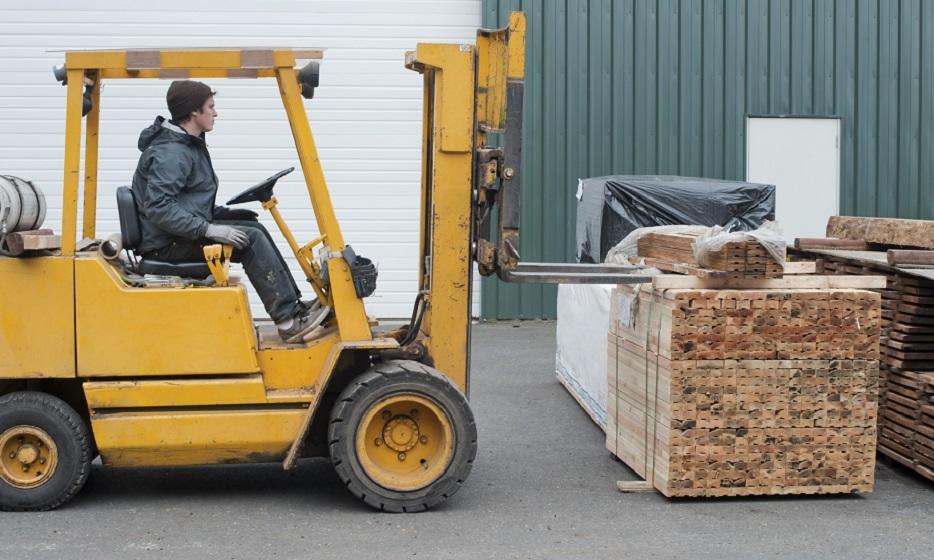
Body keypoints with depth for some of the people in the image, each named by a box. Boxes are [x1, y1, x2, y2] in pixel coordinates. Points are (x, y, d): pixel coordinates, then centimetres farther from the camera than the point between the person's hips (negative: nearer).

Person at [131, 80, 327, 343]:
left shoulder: (188, 146, 17)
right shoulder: (170, 153, -18)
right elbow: (158, 207, -28)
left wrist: (220, 214, 12)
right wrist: (207, 229, -30)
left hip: (184, 234, 10)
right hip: (166, 245, -10)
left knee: (255, 229, 6)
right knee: (251, 238, -18)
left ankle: (295, 307, 4)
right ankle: (289, 321, -19)